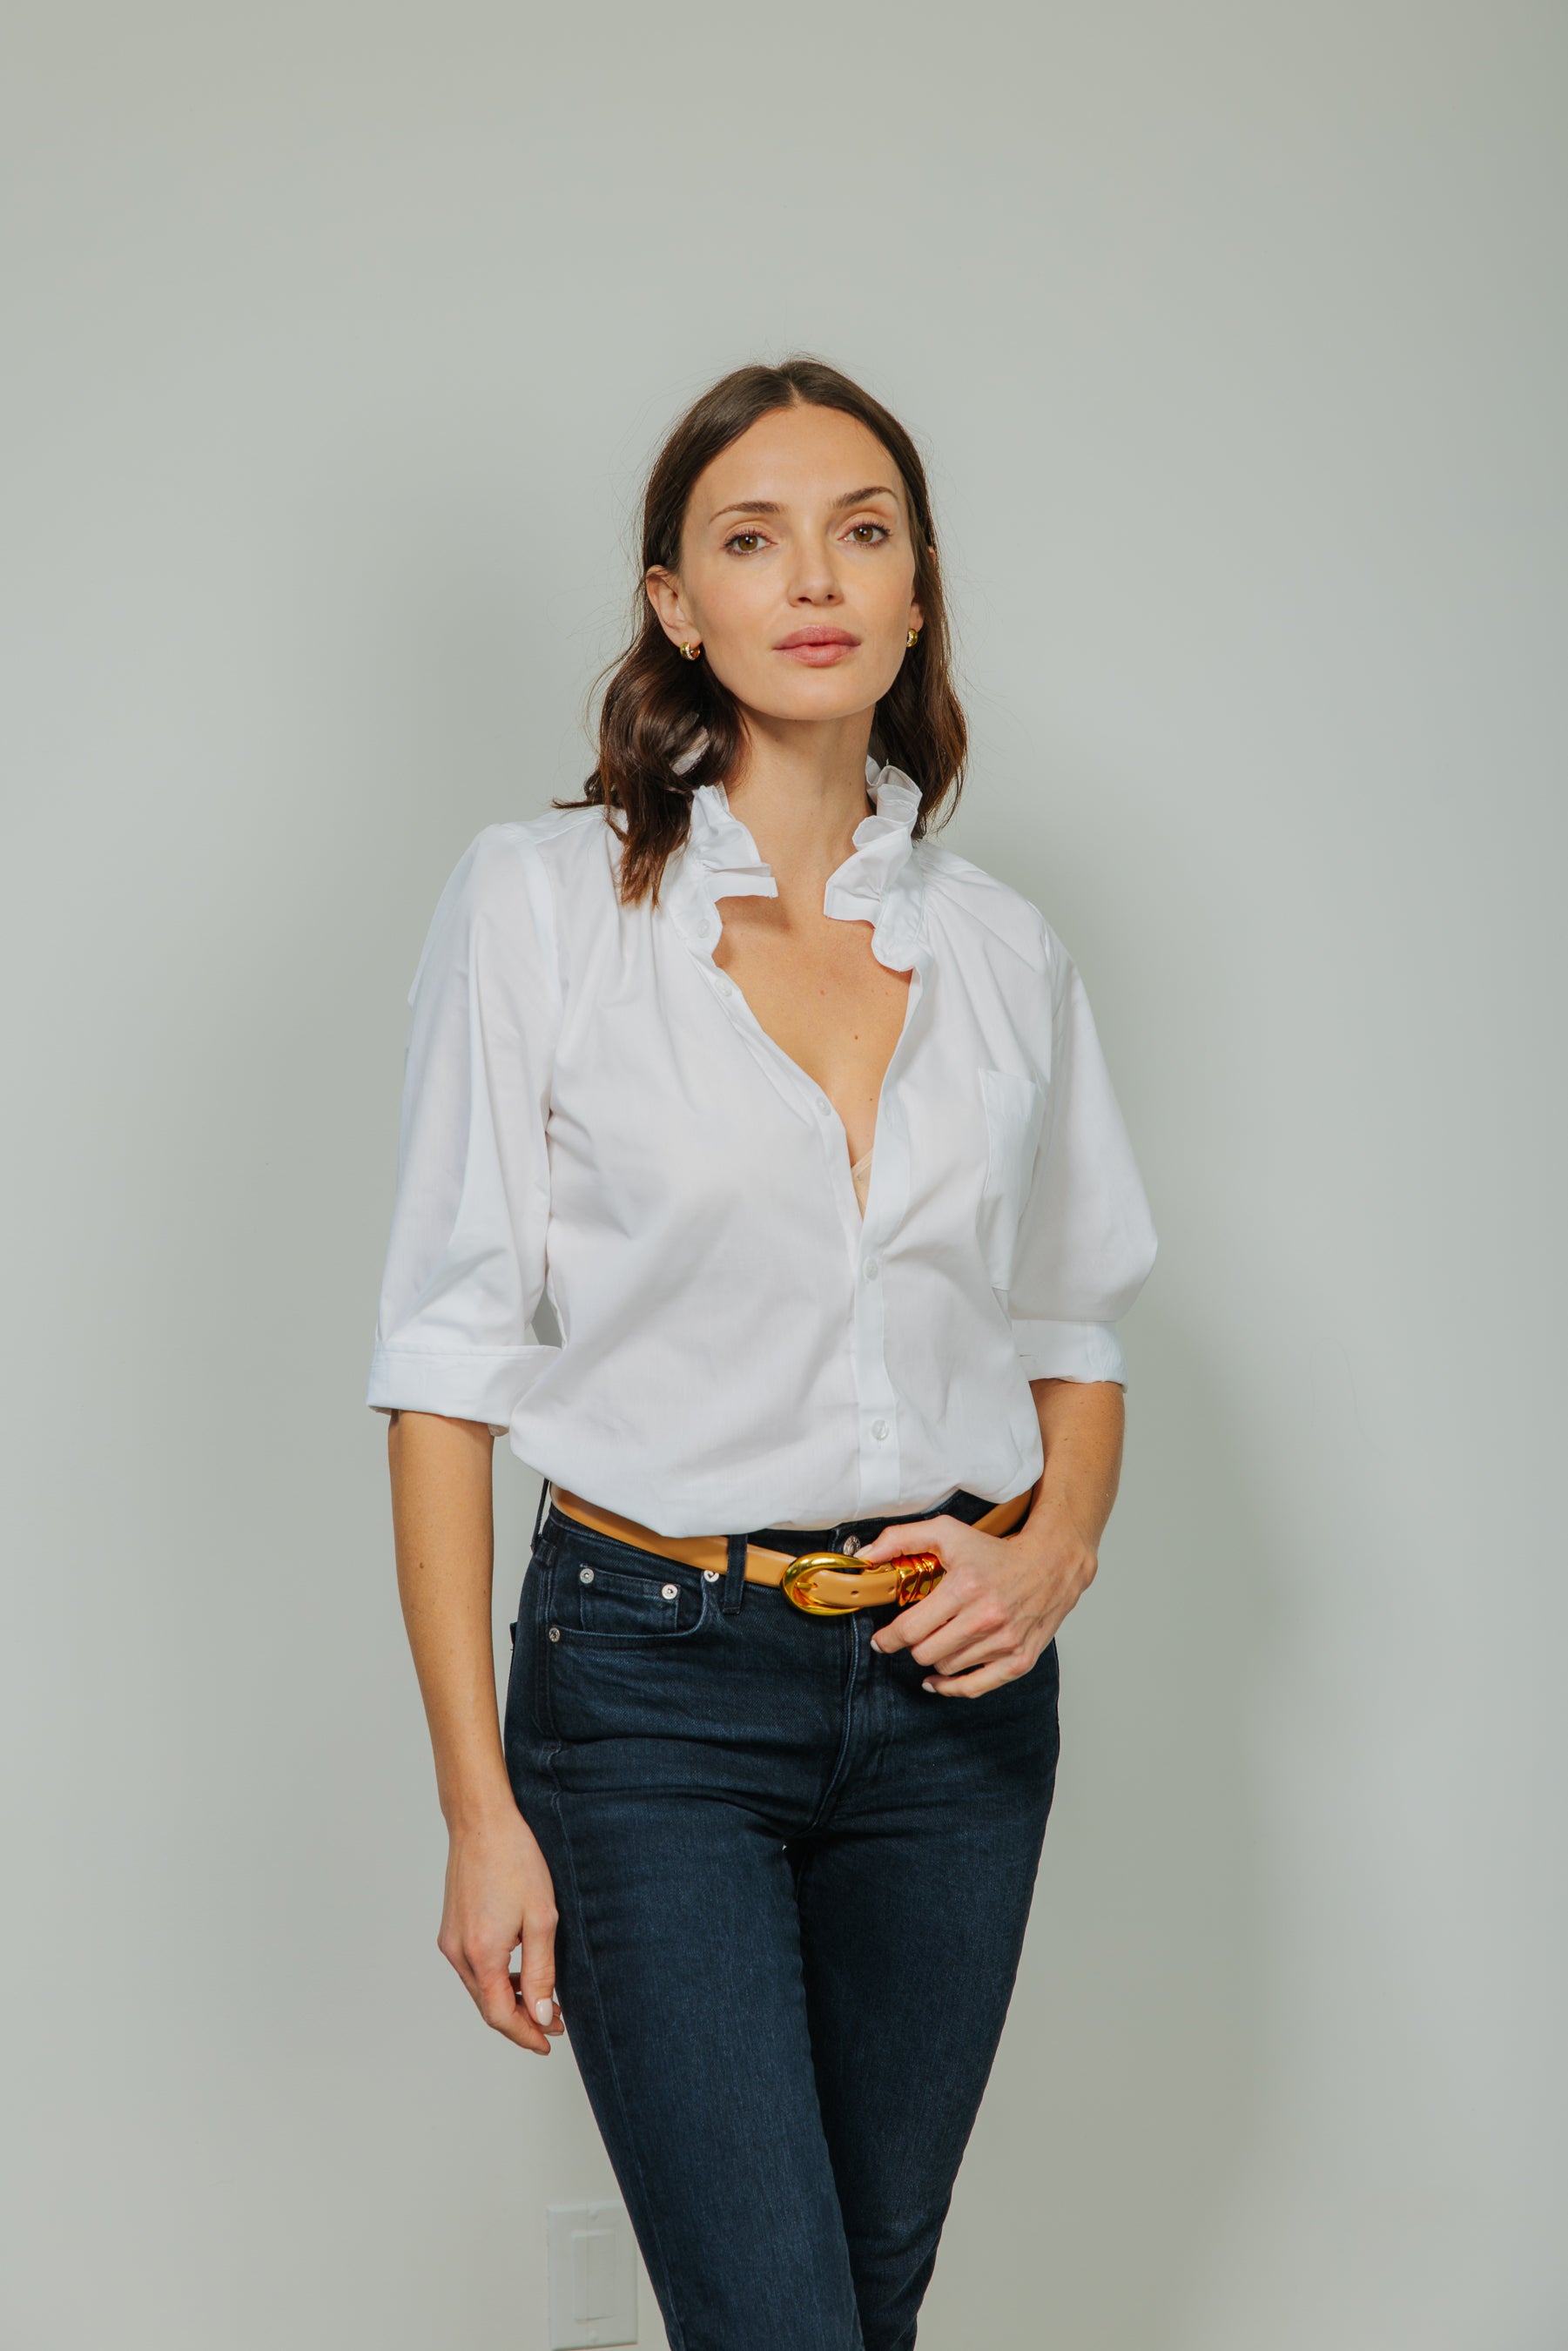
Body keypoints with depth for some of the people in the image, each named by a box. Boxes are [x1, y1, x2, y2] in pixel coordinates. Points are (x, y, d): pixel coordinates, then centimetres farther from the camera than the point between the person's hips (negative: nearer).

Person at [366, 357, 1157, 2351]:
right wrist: (478, 1805, -9)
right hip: (657, 1679, -4)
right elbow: (449, 1367, -6)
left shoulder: (1003, 950, 5)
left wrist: (1056, 1548, -5)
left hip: (952, 1689, 4)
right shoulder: (536, 904, -6)